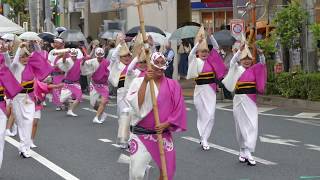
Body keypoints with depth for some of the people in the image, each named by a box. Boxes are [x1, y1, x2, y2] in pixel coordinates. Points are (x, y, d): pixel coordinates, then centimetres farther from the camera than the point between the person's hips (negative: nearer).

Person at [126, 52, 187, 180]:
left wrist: (166, 124, -12)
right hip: (141, 134, -2)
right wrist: (145, 81, -19)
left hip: (163, 134, 2)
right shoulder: (139, 81, -1)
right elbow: (136, 104, -15)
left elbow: (179, 109, 2)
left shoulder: (173, 85, 3)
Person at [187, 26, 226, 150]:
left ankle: (204, 138, 4)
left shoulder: (210, 60, 7)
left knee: (211, 115, -3)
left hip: (211, 90, 3)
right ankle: (204, 139, 12)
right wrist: (198, 42, -29)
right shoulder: (196, 61, -3)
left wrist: (210, 36, -11)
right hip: (200, 90, -3)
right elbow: (191, 55, -22)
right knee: (202, 114, 4)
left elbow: (216, 47, 1)